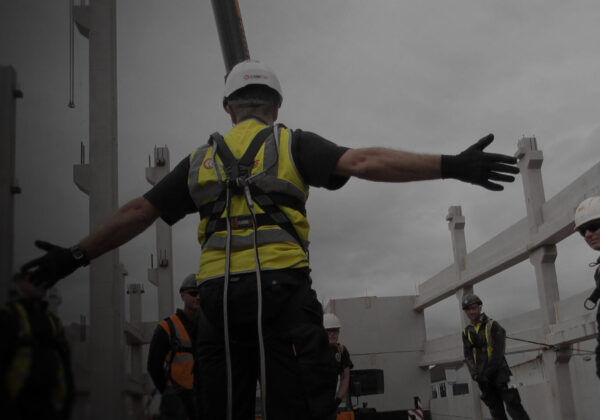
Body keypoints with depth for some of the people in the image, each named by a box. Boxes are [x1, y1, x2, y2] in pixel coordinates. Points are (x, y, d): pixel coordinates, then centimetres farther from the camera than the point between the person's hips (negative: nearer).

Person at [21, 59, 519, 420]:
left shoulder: (202, 159, 20)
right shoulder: (292, 144, 11)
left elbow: (137, 213, 21)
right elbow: (363, 161, -5)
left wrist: (76, 256, 33)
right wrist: (450, 166, -9)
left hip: (216, 296, 3)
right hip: (281, 289, -3)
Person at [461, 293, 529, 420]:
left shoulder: (492, 325, -2)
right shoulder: (467, 332, 12)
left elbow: (498, 351, -9)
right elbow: (468, 355, 5)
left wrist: (487, 372, -13)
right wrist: (475, 374, -11)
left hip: (498, 371, -4)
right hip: (482, 376, 4)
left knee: (513, 407, -10)